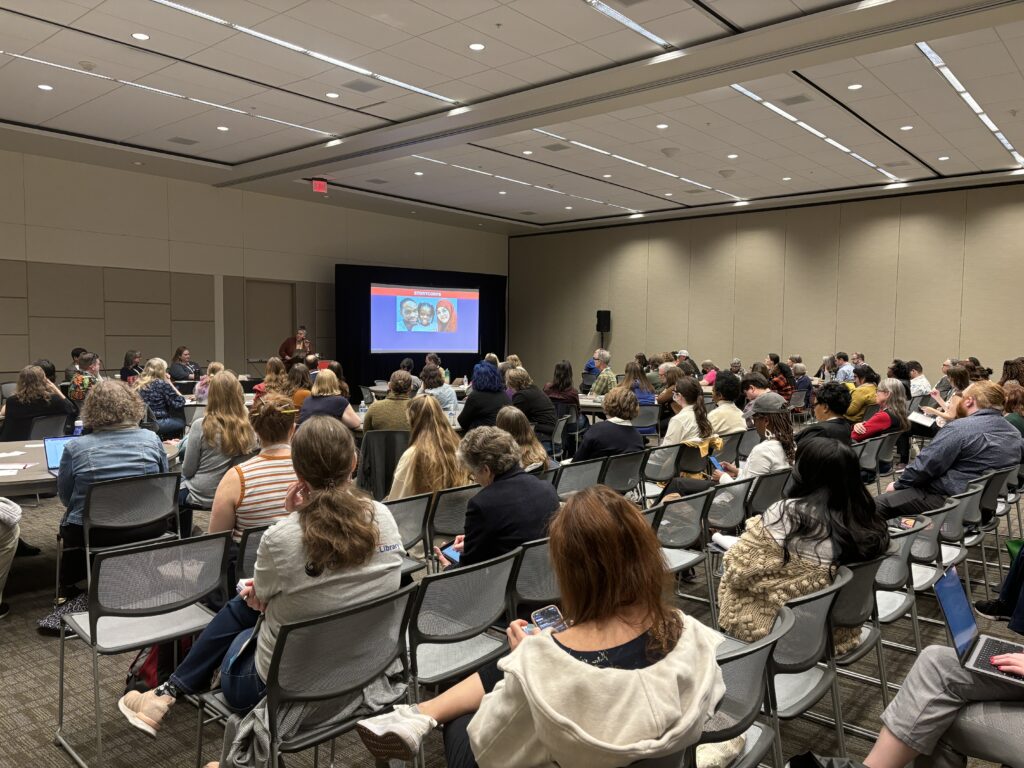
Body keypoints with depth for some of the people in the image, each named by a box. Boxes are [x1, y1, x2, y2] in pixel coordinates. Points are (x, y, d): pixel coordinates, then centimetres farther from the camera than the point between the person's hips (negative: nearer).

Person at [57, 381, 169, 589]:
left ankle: (71, 588, 42)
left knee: (70, 521, 29)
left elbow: (65, 497, 2)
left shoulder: (75, 447, -10)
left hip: (94, 534, -1)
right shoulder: (151, 439, -5)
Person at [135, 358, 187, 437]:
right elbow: (180, 402, -7)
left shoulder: (138, 384, 7)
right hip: (157, 423, -6)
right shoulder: (162, 384, -11)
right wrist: (169, 382, -2)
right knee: (181, 421, 20)